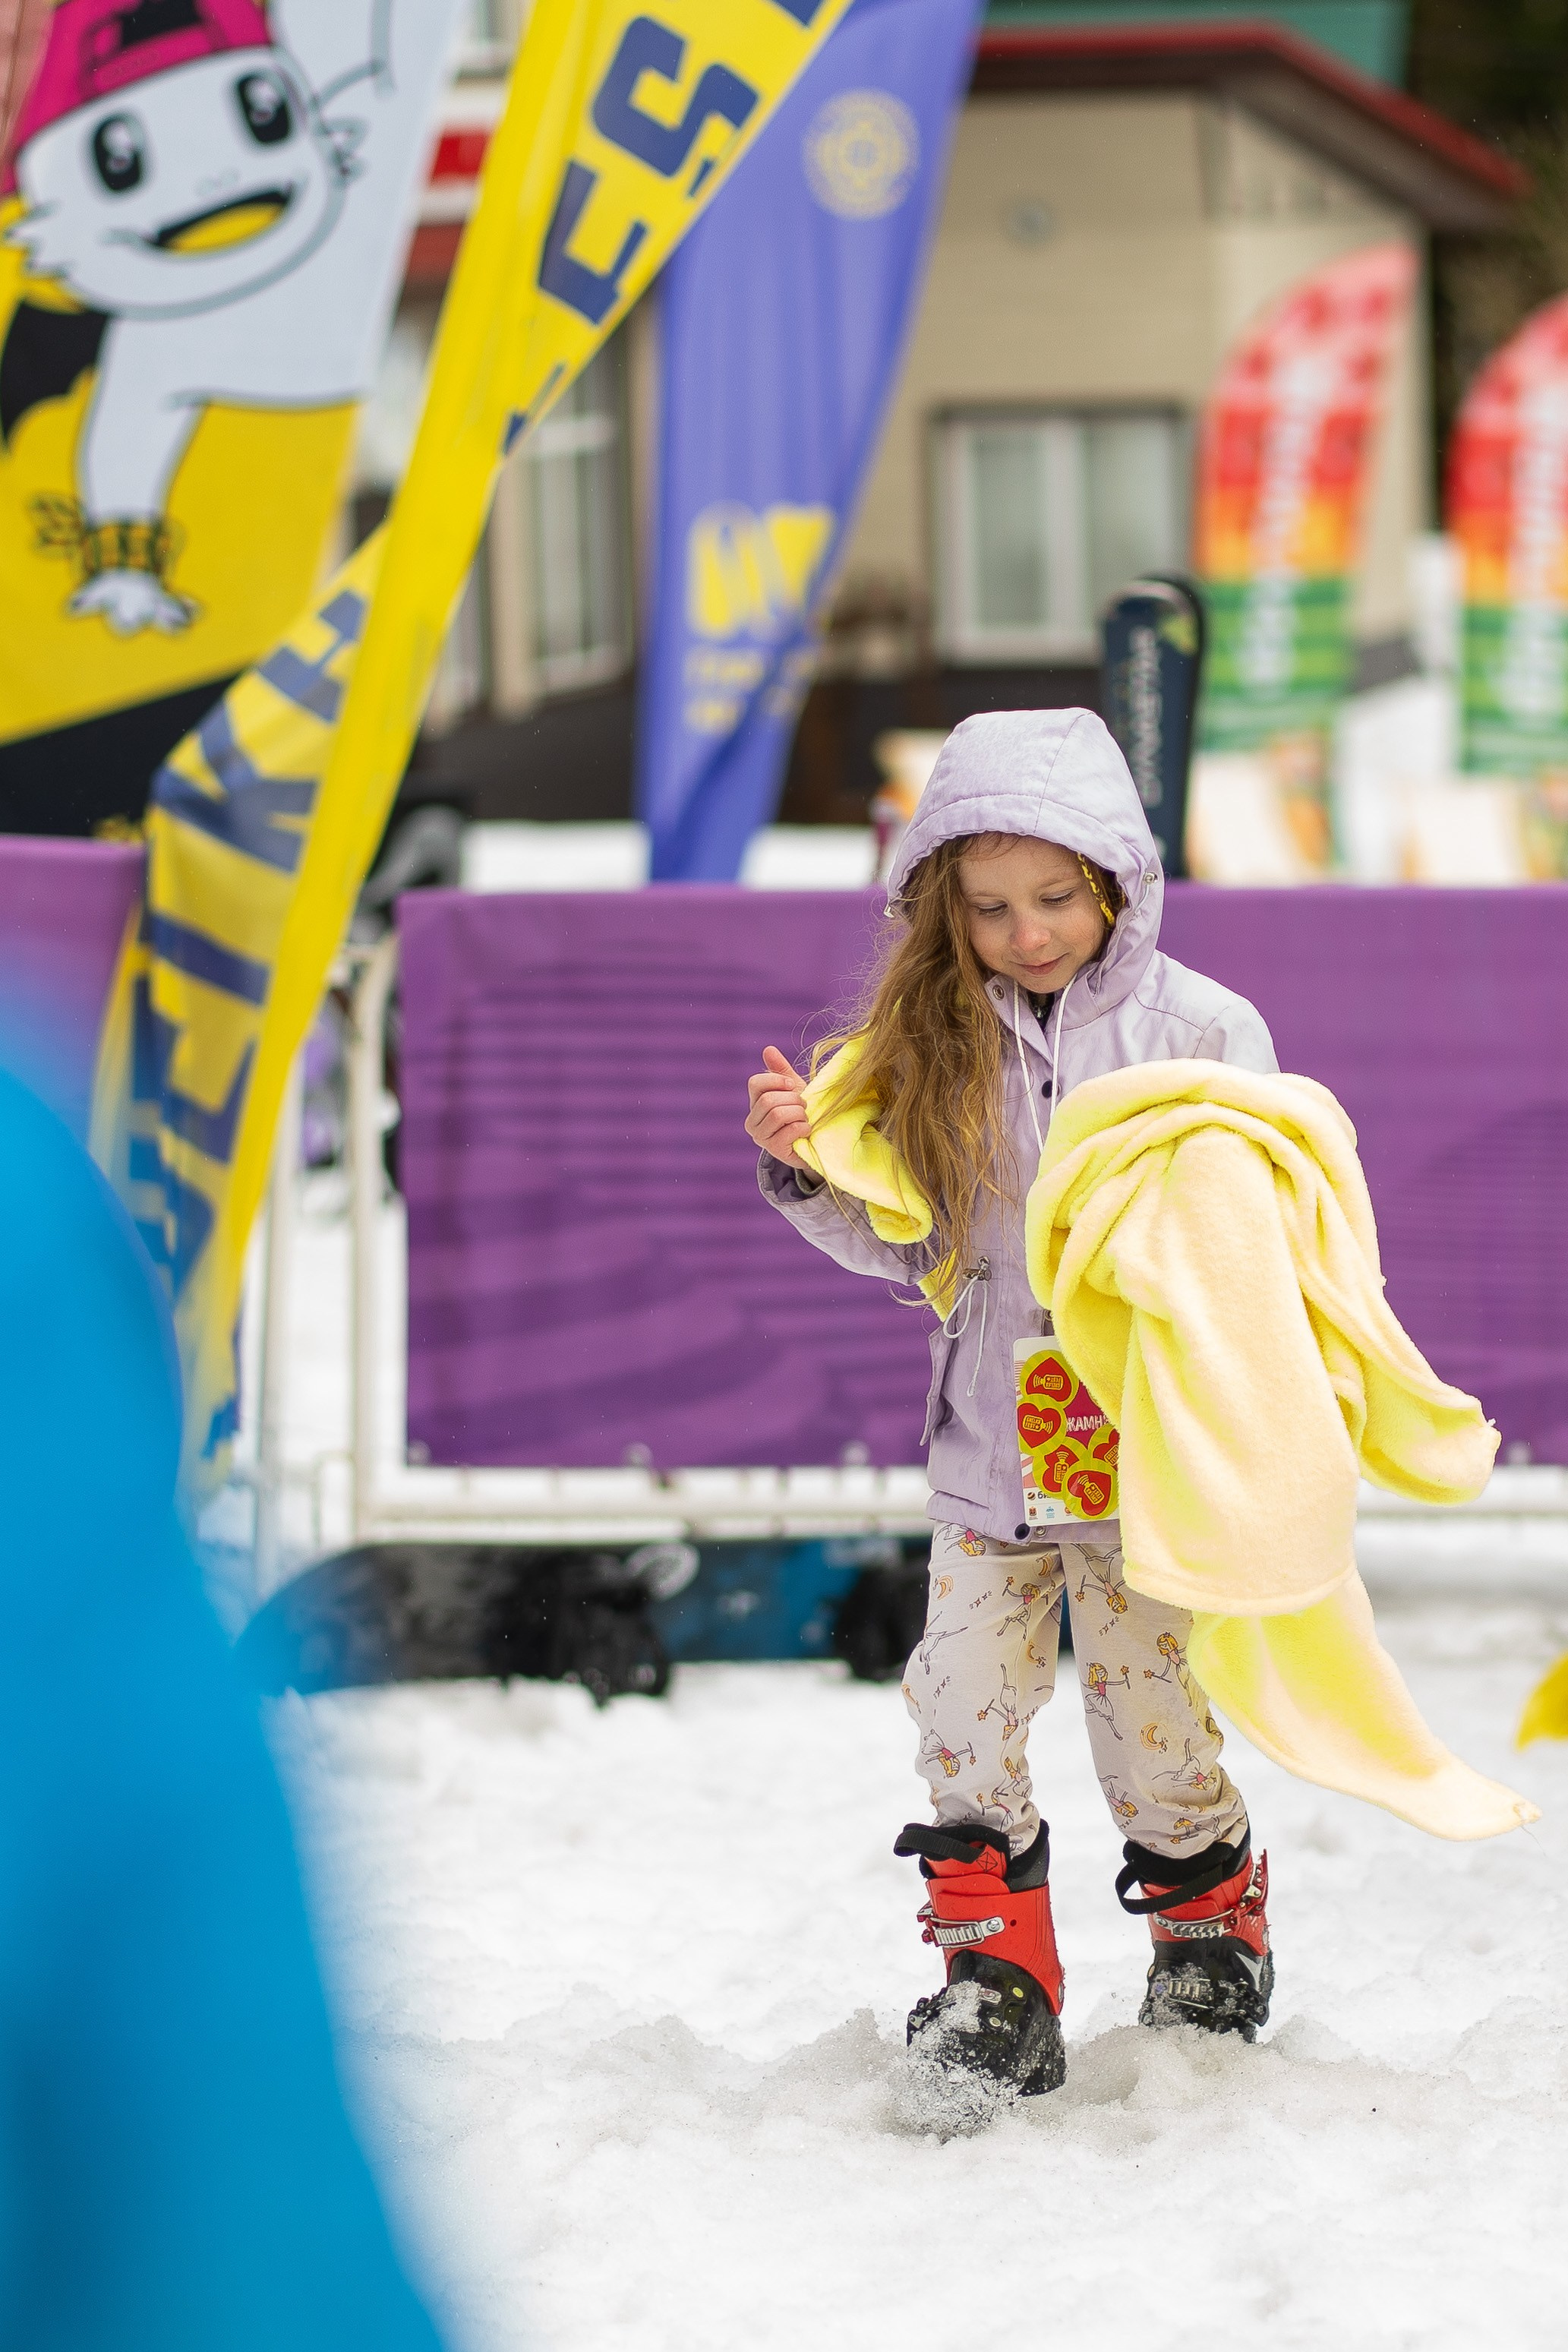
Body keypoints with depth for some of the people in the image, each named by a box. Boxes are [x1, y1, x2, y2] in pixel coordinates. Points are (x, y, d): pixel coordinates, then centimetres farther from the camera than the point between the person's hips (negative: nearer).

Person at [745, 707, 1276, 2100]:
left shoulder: (1200, 1030, -6)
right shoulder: (932, 1045, 4)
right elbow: (916, 1249, 9)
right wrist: (807, 1168, -5)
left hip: (1149, 1447, -3)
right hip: (985, 1450, 3)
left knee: (1150, 1720, 2)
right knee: (965, 1718, -1)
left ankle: (1213, 1935, 26)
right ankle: (997, 1977, 10)